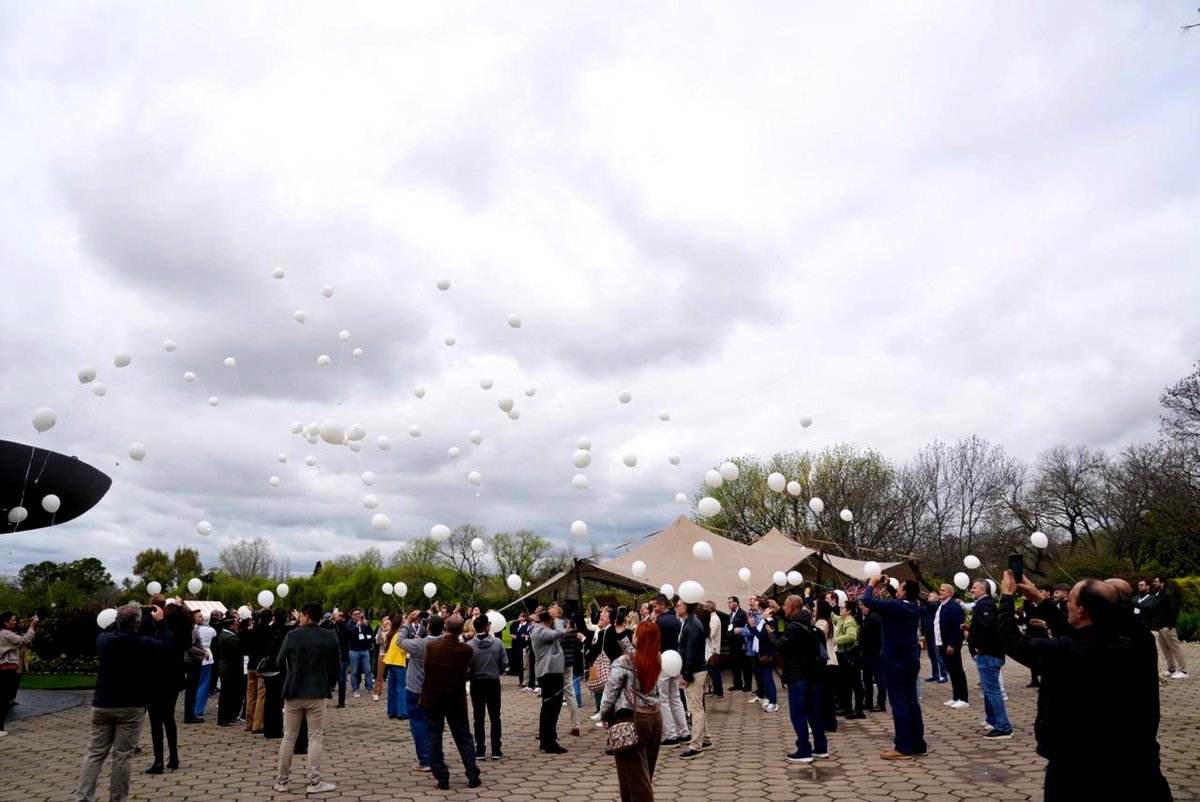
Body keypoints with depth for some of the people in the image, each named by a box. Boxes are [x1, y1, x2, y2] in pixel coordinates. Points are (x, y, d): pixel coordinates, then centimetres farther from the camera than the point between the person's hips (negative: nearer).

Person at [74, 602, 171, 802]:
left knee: (94, 753, 10)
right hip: (131, 707, -3)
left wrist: (120, 621, 20)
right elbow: (167, 642, 5)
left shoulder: (104, 640, -4)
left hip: (102, 704, 4)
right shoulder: (144, 643, -13)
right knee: (123, 756, 3)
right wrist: (159, 622, 11)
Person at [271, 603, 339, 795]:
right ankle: (314, 782, 3)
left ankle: (282, 781, 20)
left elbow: (279, 661, 5)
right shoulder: (330, 637, -5)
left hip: (293, 692, 1)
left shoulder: (292, 635, -8)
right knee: (316, 738, 5)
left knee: (289, 737, 13)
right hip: (317, 693, -1)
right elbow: (335, 666, 2)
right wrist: (328, 684, 17)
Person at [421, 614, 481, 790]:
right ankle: (473, 776, 11)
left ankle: (442, 778, 11)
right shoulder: (467, 650, -13)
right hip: (456, 700, 1)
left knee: (435, 738, 10)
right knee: (463, 737, 12)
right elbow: (467, 671, 4)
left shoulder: (431, 646, -14)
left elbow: (425, 667, 2)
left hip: (433, 698, -1)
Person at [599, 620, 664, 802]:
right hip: (655, 716, 6)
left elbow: (610, 691, -10)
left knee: (634, 774, 5)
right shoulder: (658, 659, -2)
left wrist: (605, 714, 5)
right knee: (644, 773, 19)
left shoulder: (623, 662, -18)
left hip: (632, 719, -6)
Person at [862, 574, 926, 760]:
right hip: (911, 660, 8)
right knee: (912, 701, 13)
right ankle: (918, 745, 19)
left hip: (896, 661, -8)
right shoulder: (914, 608, 6)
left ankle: (903, 748, -2)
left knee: (899, 703, -4)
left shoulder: (894, 607, -19)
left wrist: (871, 583, -5)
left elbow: (867, 600, -20)